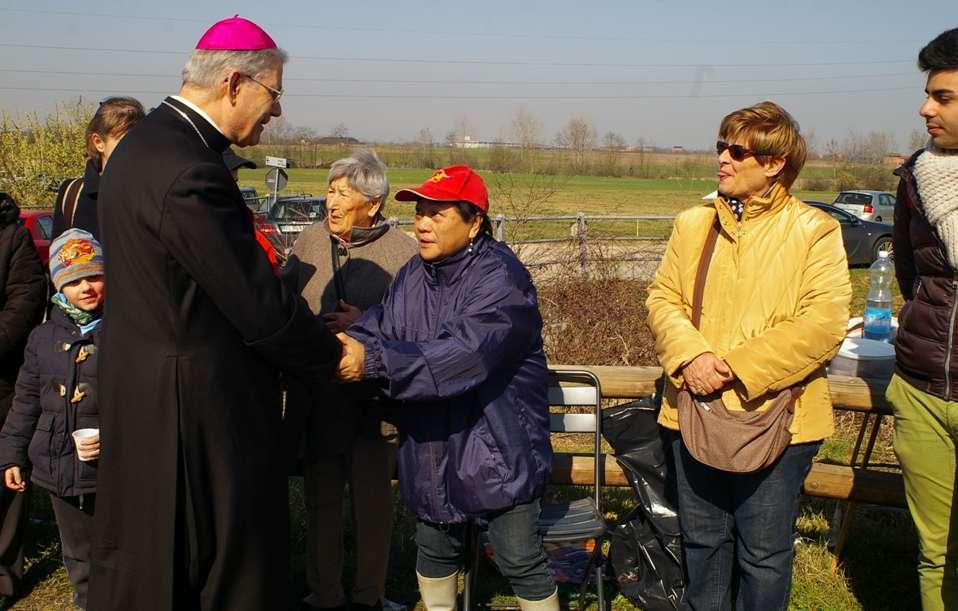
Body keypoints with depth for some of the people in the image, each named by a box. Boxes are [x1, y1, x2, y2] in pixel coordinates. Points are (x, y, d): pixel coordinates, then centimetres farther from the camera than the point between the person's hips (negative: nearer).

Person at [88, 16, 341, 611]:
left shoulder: (146, 143, 8)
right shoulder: (189, 172, -25)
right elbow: (260, 306, -21)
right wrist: (334, 354, -4)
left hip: (144, 394, 10)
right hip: (199, 407, -10)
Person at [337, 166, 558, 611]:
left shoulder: (500, 277, -19)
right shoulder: (413, 274, 6)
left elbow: (461, 354, -31)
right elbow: (378, 328, -2)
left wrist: (372, 360, -35)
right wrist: (345, 343, -24)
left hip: (496, 449, -6)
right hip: (431, 449, 7)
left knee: (521, 561, 4)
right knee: (434, 549, 21)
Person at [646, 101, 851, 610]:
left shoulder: (814, 231, -7)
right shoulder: (693, 224, 7)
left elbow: (823, 323, -15)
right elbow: (663, 298, 5)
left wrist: (739, 369, -19)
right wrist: (691, 356, -14)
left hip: (776, 417, -4)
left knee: (764, 553, 10)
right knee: (702, 540, 19)